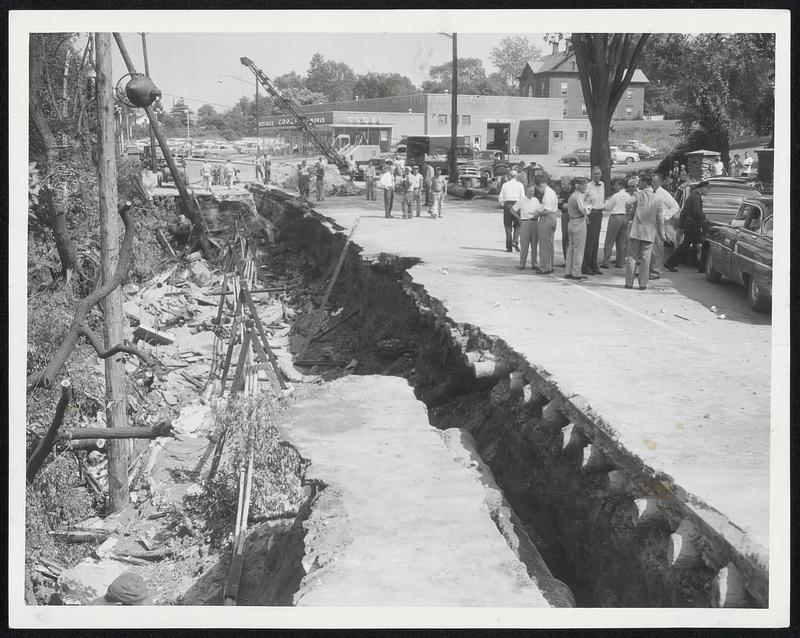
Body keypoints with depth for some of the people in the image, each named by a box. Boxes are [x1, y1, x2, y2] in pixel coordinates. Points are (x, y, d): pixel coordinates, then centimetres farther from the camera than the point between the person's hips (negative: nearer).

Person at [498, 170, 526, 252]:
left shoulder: (505, 184, 6)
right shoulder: (519, 184, 2)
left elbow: (501, 198, 5)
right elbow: (522, 197, -2)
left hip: (507, 205, 1)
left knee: (508, 226, 6)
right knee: (517, 225, 13)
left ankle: (509, 247, 4)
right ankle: (515, 241, -9)